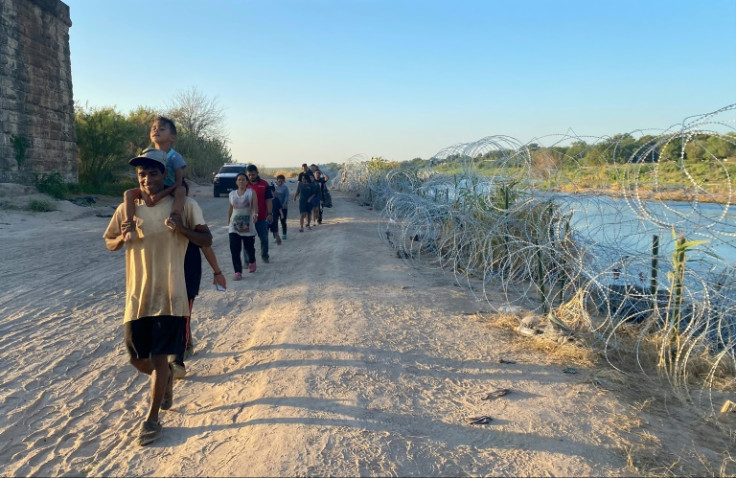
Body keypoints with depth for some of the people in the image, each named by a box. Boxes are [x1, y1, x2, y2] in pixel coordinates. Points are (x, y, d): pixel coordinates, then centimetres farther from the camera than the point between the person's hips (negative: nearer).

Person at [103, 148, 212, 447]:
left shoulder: (184, 206, -6)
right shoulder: (126, 208, 1)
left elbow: (207, 241, -3)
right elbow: (109, 244, 13)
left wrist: (182, 228, -22)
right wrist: (123, 237, -11)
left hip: (169, 295, -3)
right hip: (137, 296, 3)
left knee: (158, 357, 0)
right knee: (137, 358, 11)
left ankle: (152, 419, 18)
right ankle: (164, 378, 45)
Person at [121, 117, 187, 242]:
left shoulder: (175, 157, -12)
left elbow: (179, 182, -18)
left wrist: (162, 194, -32)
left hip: (170, 190, -4)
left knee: (181, 190, -38)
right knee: (128, 193, -18)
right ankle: (130, 226, -25)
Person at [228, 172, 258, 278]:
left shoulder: (251, 192, -2)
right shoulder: (232, 194, 8)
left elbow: (255, 206, -15)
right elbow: (230, 208, 17)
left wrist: (255, 214, -35)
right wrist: (228, 221, 18)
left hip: (248, 225, -2)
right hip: (234, 226, 2)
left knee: (249, 247, 10)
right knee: (234, 249, -10)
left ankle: (252, 262, 42)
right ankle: (238, 272, -7)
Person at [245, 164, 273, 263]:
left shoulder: (264, 184, 1)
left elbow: (268, 200, 0)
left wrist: (270, 213, -8)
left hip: (261, 217, 0)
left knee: (264, 238, 10)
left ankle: (264, 256, 30)